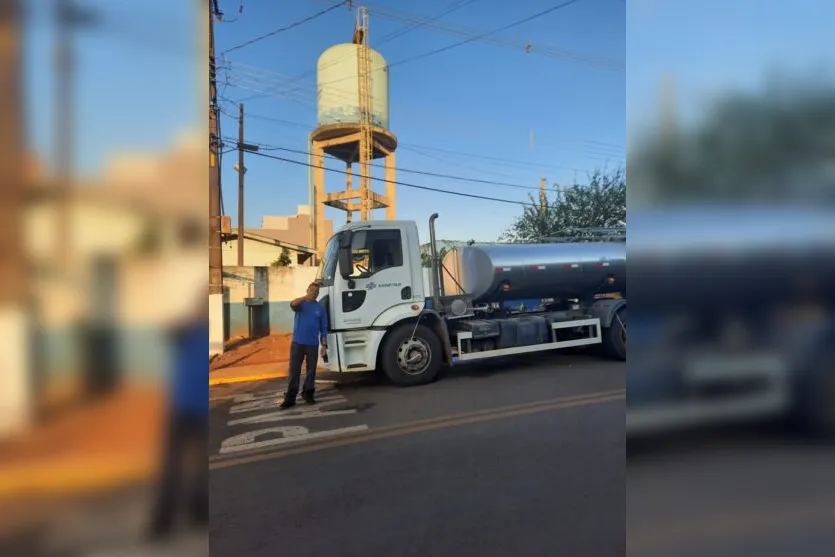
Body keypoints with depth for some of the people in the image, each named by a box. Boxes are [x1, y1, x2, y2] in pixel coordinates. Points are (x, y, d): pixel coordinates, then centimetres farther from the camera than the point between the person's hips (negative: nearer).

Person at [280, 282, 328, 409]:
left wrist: (324, 345, -1)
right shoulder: (301, 304, 3)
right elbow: (292, 304, -24)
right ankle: (290, 398, 3)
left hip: (313, 344, 2)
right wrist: (306, 297, -35)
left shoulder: (320, 308, 7)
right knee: (294, 370, -1)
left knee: (311, 370, 7)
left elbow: (323, 329, 7)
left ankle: (308, 394, 20)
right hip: (297, 342, -1)